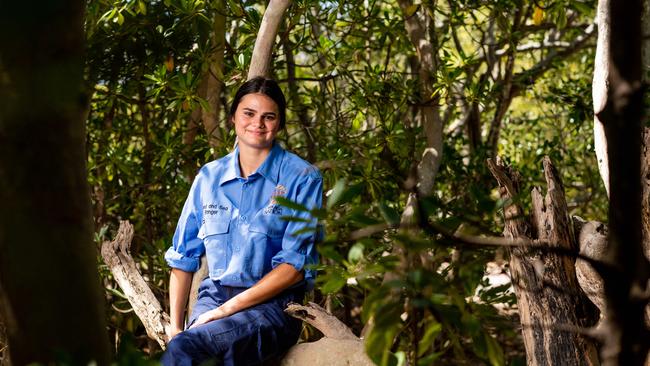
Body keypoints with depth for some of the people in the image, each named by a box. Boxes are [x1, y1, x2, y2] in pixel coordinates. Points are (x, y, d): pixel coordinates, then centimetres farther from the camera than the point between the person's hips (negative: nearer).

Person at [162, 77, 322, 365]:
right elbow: (183, 257, 15)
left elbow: (294, 266, -7)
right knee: (179, 343, -30)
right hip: (215, 295, 4)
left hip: (274, 302, -4)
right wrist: (174, 326, 2)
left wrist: (226, 310, -13)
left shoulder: (302, 178, -1)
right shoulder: (208, 177, 12)